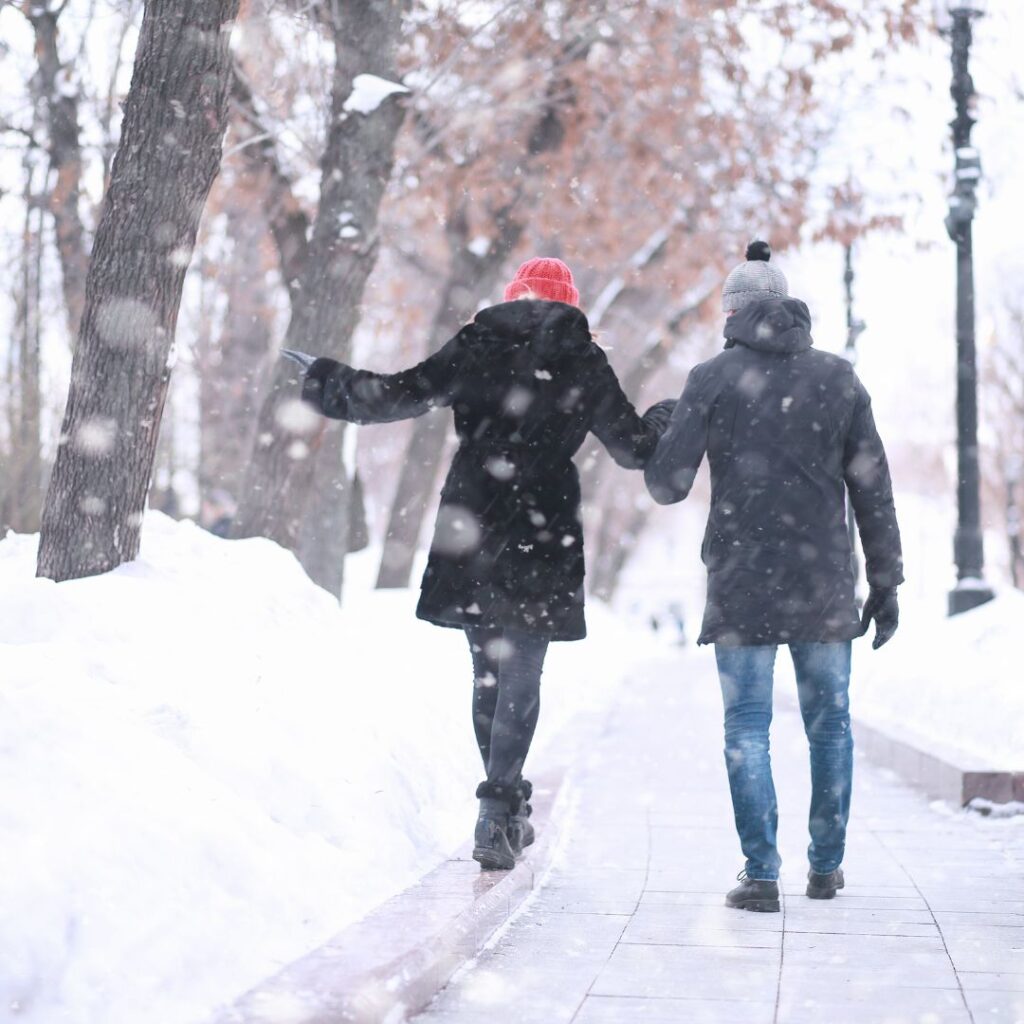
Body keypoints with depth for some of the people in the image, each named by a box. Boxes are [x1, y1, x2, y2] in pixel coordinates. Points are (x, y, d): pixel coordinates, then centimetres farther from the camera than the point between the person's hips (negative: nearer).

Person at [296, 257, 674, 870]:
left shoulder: (477, 344, 4)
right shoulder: (583, 362, 3)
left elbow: (402, 395, 2)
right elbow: (633, 445, 7)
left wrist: (329, 383, 18)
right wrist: (667, 421, 29)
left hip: (471, 526, 2)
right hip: (543, 530, -2)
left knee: (488, 672, 13)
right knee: (521, 677, -1)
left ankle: (508, 807, 20)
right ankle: (499, 808, -14)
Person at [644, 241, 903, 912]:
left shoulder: (713, 379, -3)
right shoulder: (839, 378, 4)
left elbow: (668, 486, -4)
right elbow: (873, 491, 3)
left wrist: (660, 433, 18)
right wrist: (886, 585, 8)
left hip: (742, 584, -2)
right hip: (824, 582, 2)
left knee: (747, 729, 3)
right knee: (829, 721, 14)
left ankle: (762, 875, -3)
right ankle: (827, 866, 19)